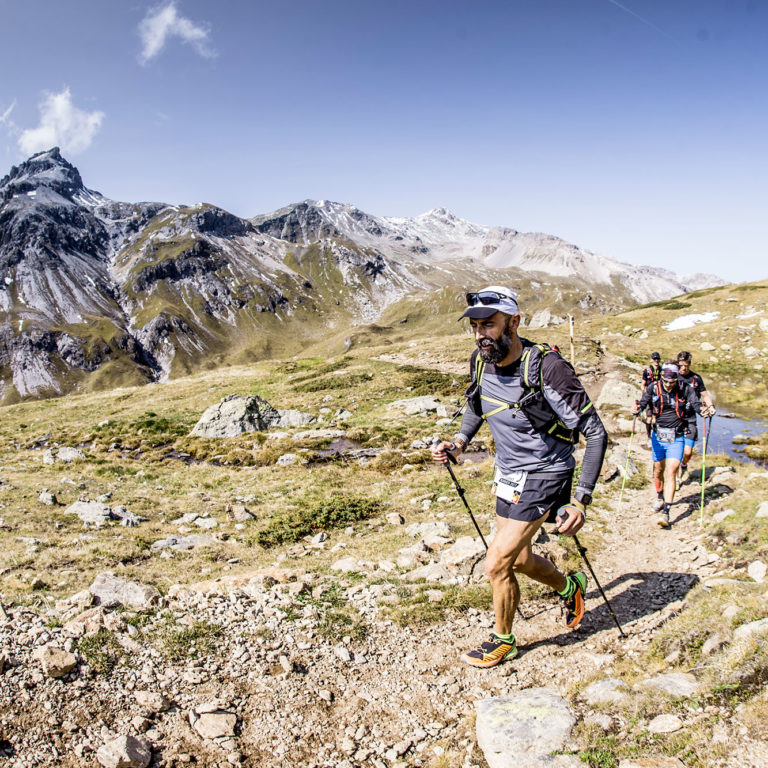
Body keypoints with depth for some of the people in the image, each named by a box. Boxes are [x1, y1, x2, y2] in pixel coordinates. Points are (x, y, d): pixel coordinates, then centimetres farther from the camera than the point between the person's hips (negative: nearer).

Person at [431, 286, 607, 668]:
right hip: (508, 475, 7)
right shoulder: (480, 361, -7)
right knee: (519, 559, 20)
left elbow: (596, 433, -23)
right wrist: (458, 443, 1)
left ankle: (502, 639, 21)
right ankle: (570, 587, 51)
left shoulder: (547, 367, -28)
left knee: (496, 564, -7)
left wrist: (581, 500, -29)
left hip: (543, 476, -7)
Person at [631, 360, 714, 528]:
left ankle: (666, 511, -12)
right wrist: (637, 408, -37)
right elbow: (643, 401, -15)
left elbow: (696, 404, -13)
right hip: (658, 436, 2)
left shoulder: (685, 389, -7)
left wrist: (703, 410, -35)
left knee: (670, 472, -12)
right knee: (658, 470, 15)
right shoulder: (653, 388, -5)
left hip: (676, 438, -2)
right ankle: (660, 497, 42)